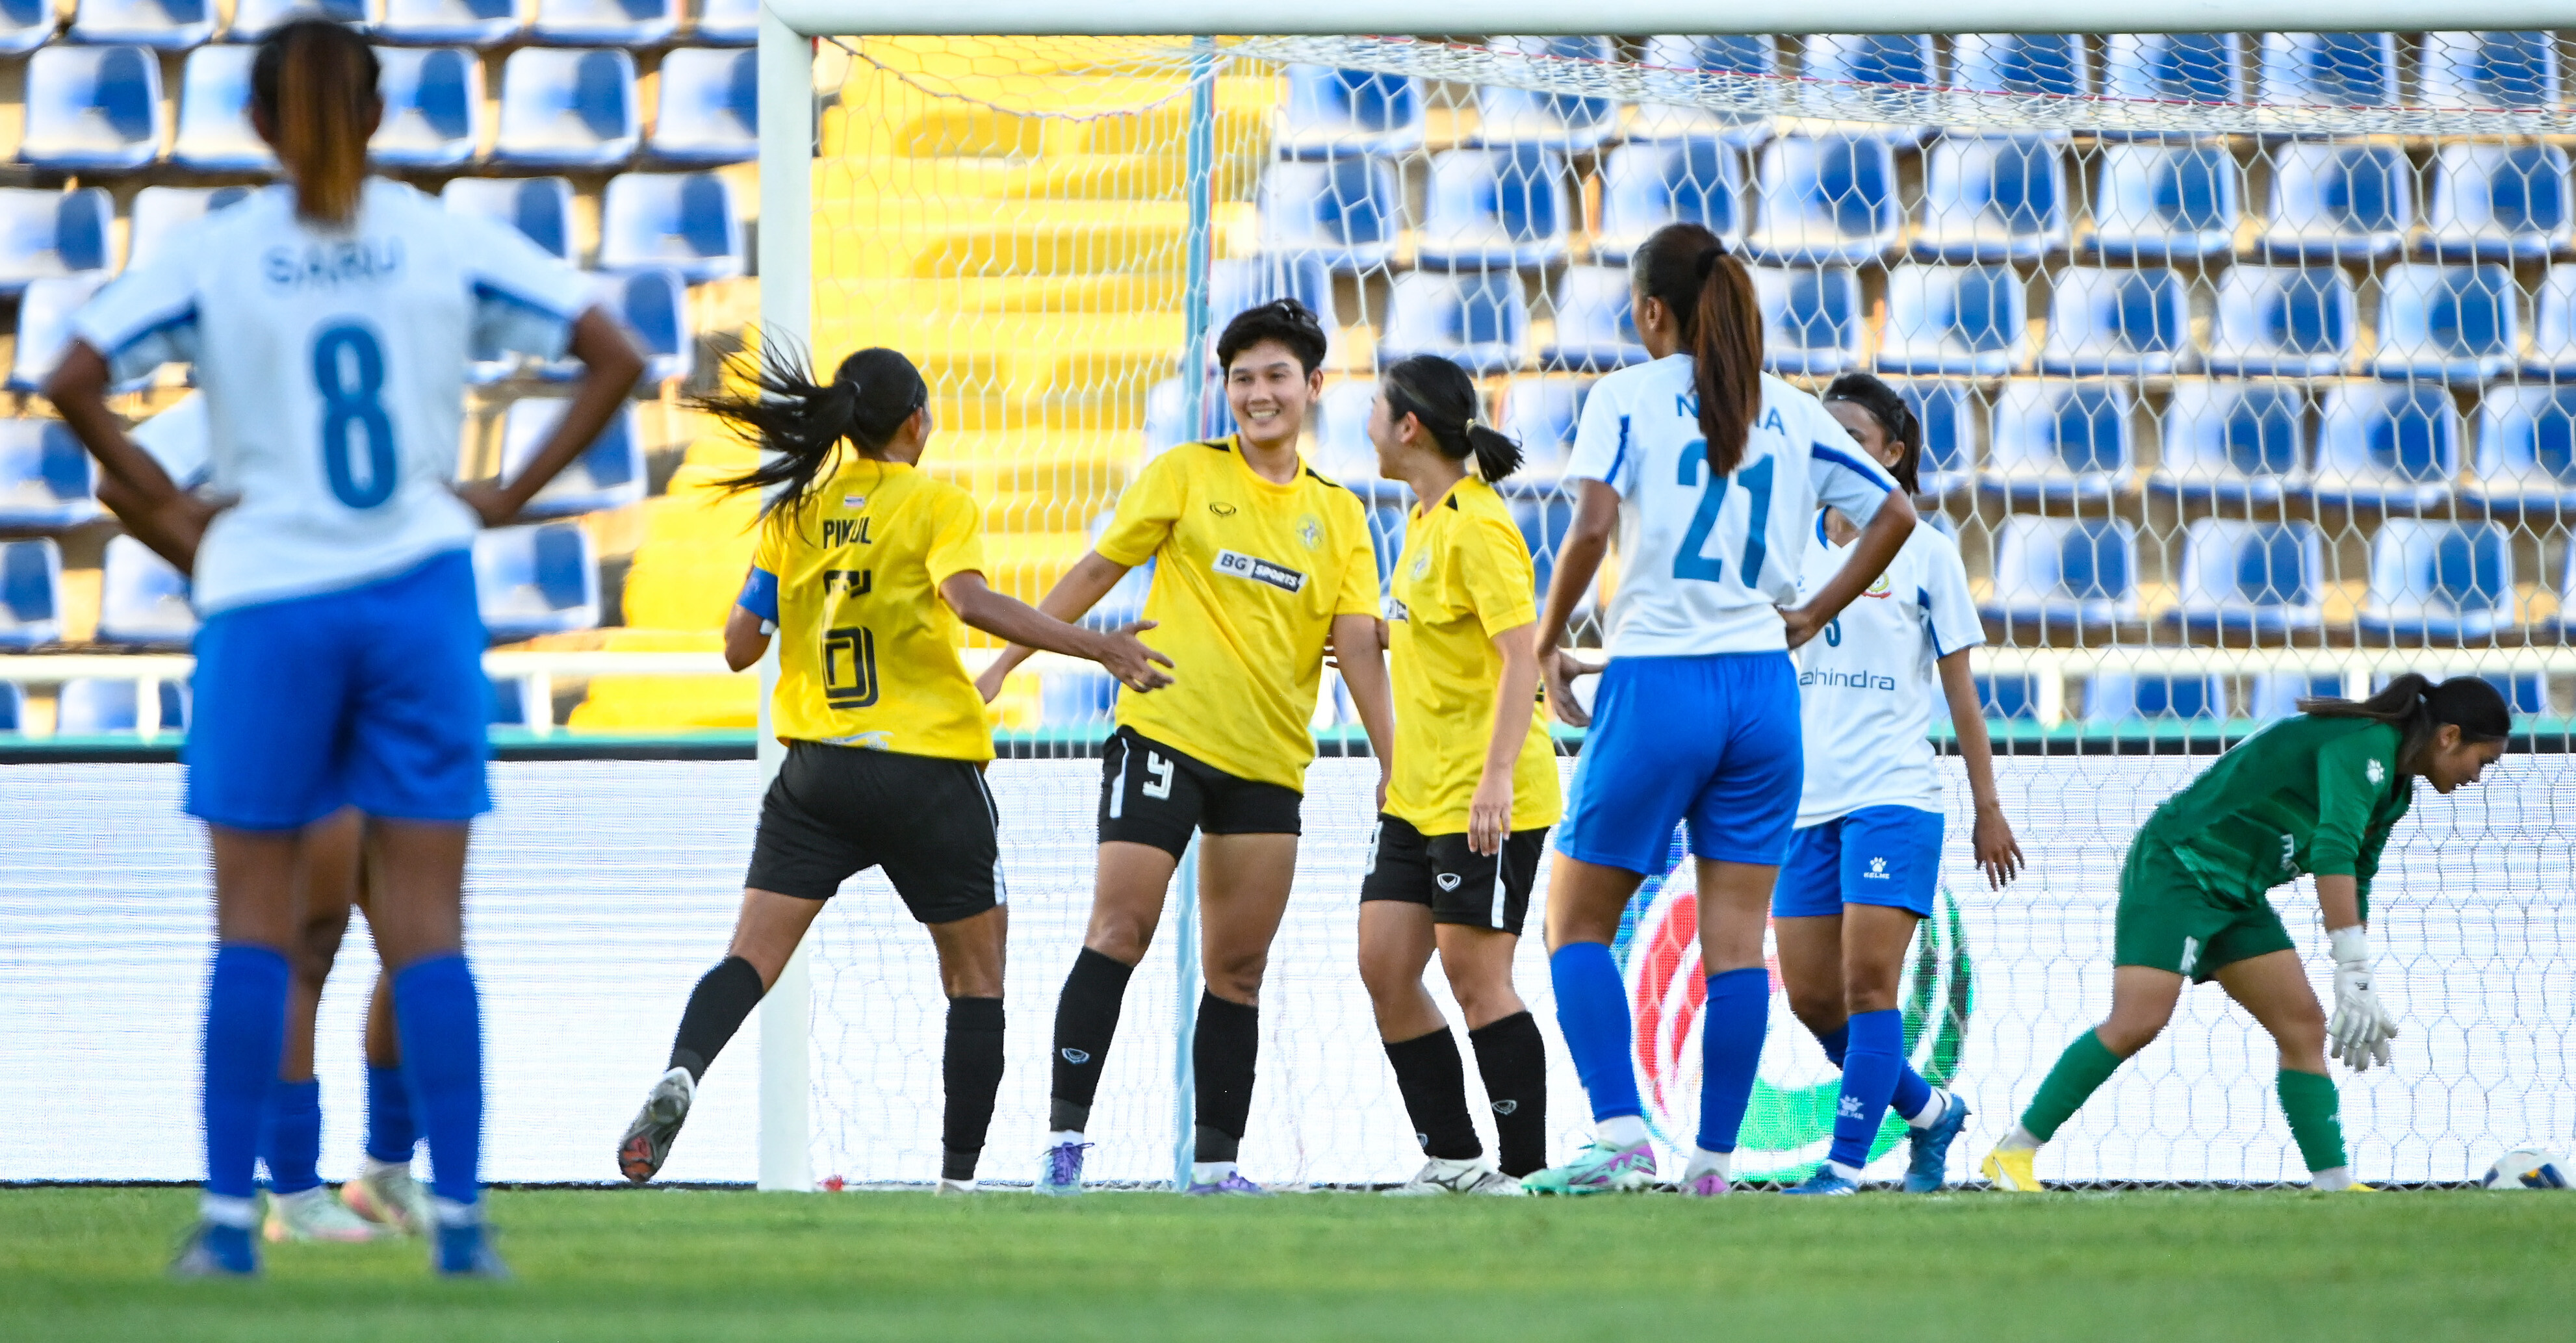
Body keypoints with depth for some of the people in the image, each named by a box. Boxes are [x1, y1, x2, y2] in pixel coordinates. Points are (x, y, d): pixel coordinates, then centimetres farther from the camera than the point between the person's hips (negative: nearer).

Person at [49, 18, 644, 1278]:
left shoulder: (214, 255, -3)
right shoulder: (446, 242, 1)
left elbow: (72, 381, -12)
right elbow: (614, 358, 1)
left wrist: (169, 510, -3)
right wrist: (513, 494, 3)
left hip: (266, 600, -1)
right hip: (418, 593, 1)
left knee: (254, 924, 5)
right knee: (426, 923, 3)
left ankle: (229, 1215, 1)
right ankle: (459, 1218, 0)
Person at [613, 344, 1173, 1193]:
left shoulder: (794, 510, 7)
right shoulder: (938, 504, -5)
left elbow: (740, 645, 9)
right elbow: (970, 600, -23)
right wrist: (1096, 647, -27)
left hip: (817, 769, 3)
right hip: (930, 771, -3)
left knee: (753, 955, -3)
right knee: (975, 975, 12)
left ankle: (681, 1072, -33)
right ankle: (959, 1174, 9)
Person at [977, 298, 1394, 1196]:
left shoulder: (1339, 514, 10)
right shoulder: (1187, 475, 4)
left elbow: (1358, 644, 5)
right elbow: (1098, 569, 7)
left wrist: (1390, 762, -5)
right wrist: (1004, 661, 5)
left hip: (1268, 765, 3)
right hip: (1164, 733, -3)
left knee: (1238, 967, 4)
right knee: (1121, 929, -13)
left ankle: (1215, 1163, 7)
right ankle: (1064, 1136, -13)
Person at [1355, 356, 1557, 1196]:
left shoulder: (1477, 527, -16)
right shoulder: (1427, 520, 13)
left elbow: (1520, 656, -23)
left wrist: (1495, 777, -29)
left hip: (1485, 801, -10)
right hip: (1419, 794, 10)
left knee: (1476, 978, -7)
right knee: (1384, 969, 6)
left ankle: (1526, 1171, 0)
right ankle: (1452, 1163, 12)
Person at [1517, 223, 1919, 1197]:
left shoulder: (1626, 398, -3)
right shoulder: (1792, 414, 11)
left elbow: (1591, 529, -16)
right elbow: (1895, 514, 14)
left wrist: (1548, 643, -4)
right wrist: (1813, 614, 17)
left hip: (1654, 684, -4)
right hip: (1762, 685, 4)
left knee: (1577, 922, 7)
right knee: (1736, 936, 5)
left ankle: (1619, 1133, -8)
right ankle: (1714, 1157, 3)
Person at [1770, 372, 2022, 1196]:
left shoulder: (1925, 553, 1)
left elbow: (1960, 689, 4)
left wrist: (1988, 809, 4)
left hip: (1893, 795, -4)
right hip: (1806, 797, 4)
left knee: (1867, 982, -12)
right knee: (1811, 998, 3)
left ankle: (1845, 1164, -11)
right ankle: (1927, 1110, 24)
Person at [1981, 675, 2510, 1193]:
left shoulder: (2395, 788, 11)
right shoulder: (2363, 745, -20)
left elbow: (2354, 882, 21)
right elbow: (2334, 852, -32)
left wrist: (2362, 996, 18)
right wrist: (2354, 977, -35)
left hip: (2237, 894, 10)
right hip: (2177, 865, -10)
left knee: (2304, 1026, 1)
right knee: (2138, 1022, -19)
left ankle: (2334, 1184, 2)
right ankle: (2013, 1154, -13)